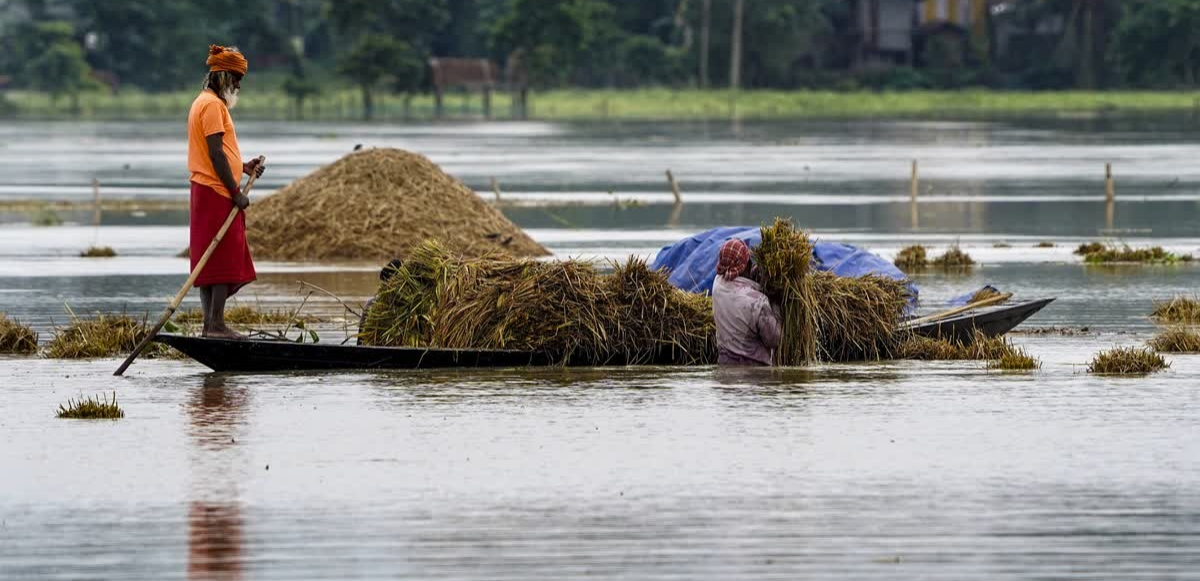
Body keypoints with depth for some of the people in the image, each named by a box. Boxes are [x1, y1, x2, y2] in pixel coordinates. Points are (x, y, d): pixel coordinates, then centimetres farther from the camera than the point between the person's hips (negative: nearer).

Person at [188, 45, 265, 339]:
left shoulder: (205, 103, 20)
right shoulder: (213, 105, -13)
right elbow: (216, 154, -19)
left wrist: (244, 167, 12)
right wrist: (236, 192, -17)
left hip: (205, 193, 11)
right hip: (217, 193, -11)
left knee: (210, 262, 9)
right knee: (225, 259, -10)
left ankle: (211, 324, 10)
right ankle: (216, 324, -12)